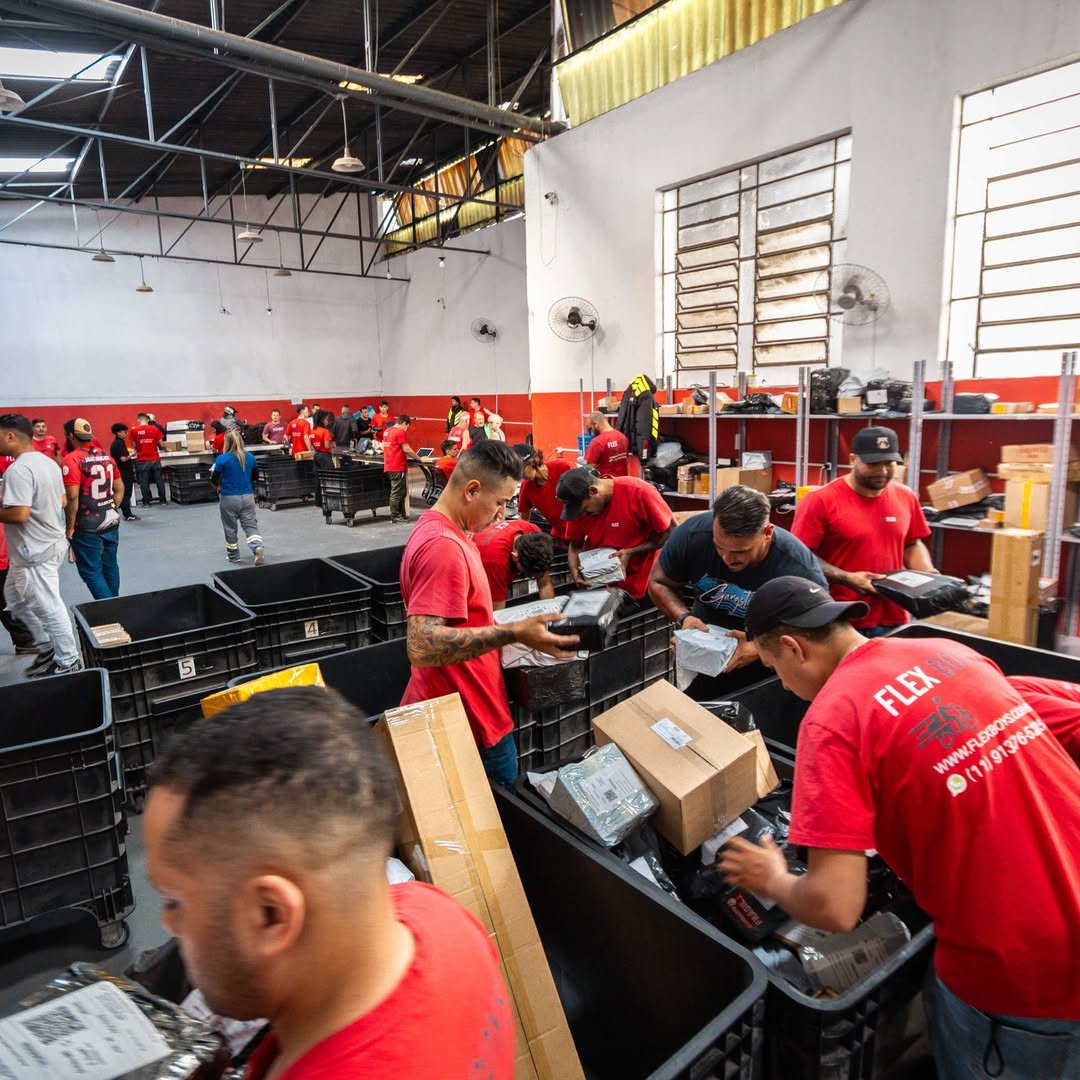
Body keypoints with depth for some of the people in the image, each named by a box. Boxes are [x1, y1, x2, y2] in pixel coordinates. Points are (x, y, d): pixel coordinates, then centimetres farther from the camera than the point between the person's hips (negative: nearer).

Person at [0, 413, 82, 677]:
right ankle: (48, 647, 30)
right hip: (49, 543, 10)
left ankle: (69, 663, 14)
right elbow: (62, 502, 17)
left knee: (49, 609, 2)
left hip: (34, 552, -10)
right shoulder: (48, 462, 9)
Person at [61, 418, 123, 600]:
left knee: (91, 571, 1)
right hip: (112, 523, 7)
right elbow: (120, 488, 13)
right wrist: (111, 510, 16)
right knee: (110, 566, 15)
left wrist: (70, 527, -11)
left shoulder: (72, 459, -13)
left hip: (87, 528, -7)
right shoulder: (106, 456, 8)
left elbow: (72, 497, -19)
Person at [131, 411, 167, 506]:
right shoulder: (155, 429, -1)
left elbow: (134, 445, 4)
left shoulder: (134, 430, -2)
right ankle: (162, 500, 16)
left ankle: (146, 502, 9)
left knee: (144, 482, 6)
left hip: (142, 460, -1)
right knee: (159, 480, 11)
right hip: (155, 459, 1)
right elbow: (161, 444, 1)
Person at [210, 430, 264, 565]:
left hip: (229, 498, -3)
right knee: (251, 526, 3)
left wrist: (220, 485, 15)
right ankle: (258, 548, -21)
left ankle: (233, 555, 24)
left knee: (230, 528, 12)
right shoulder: (250, 457, 2)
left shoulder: (222, 458, -12)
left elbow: (214, 478, -5)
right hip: (248, 496, 3)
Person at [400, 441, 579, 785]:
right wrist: (513, 633, -33)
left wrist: (515, 629, 13)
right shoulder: (443, 545, -25)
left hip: (466, 711, 10)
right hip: (467, 722, -10)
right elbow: (422, 647, -32)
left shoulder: (443, 532, 8)